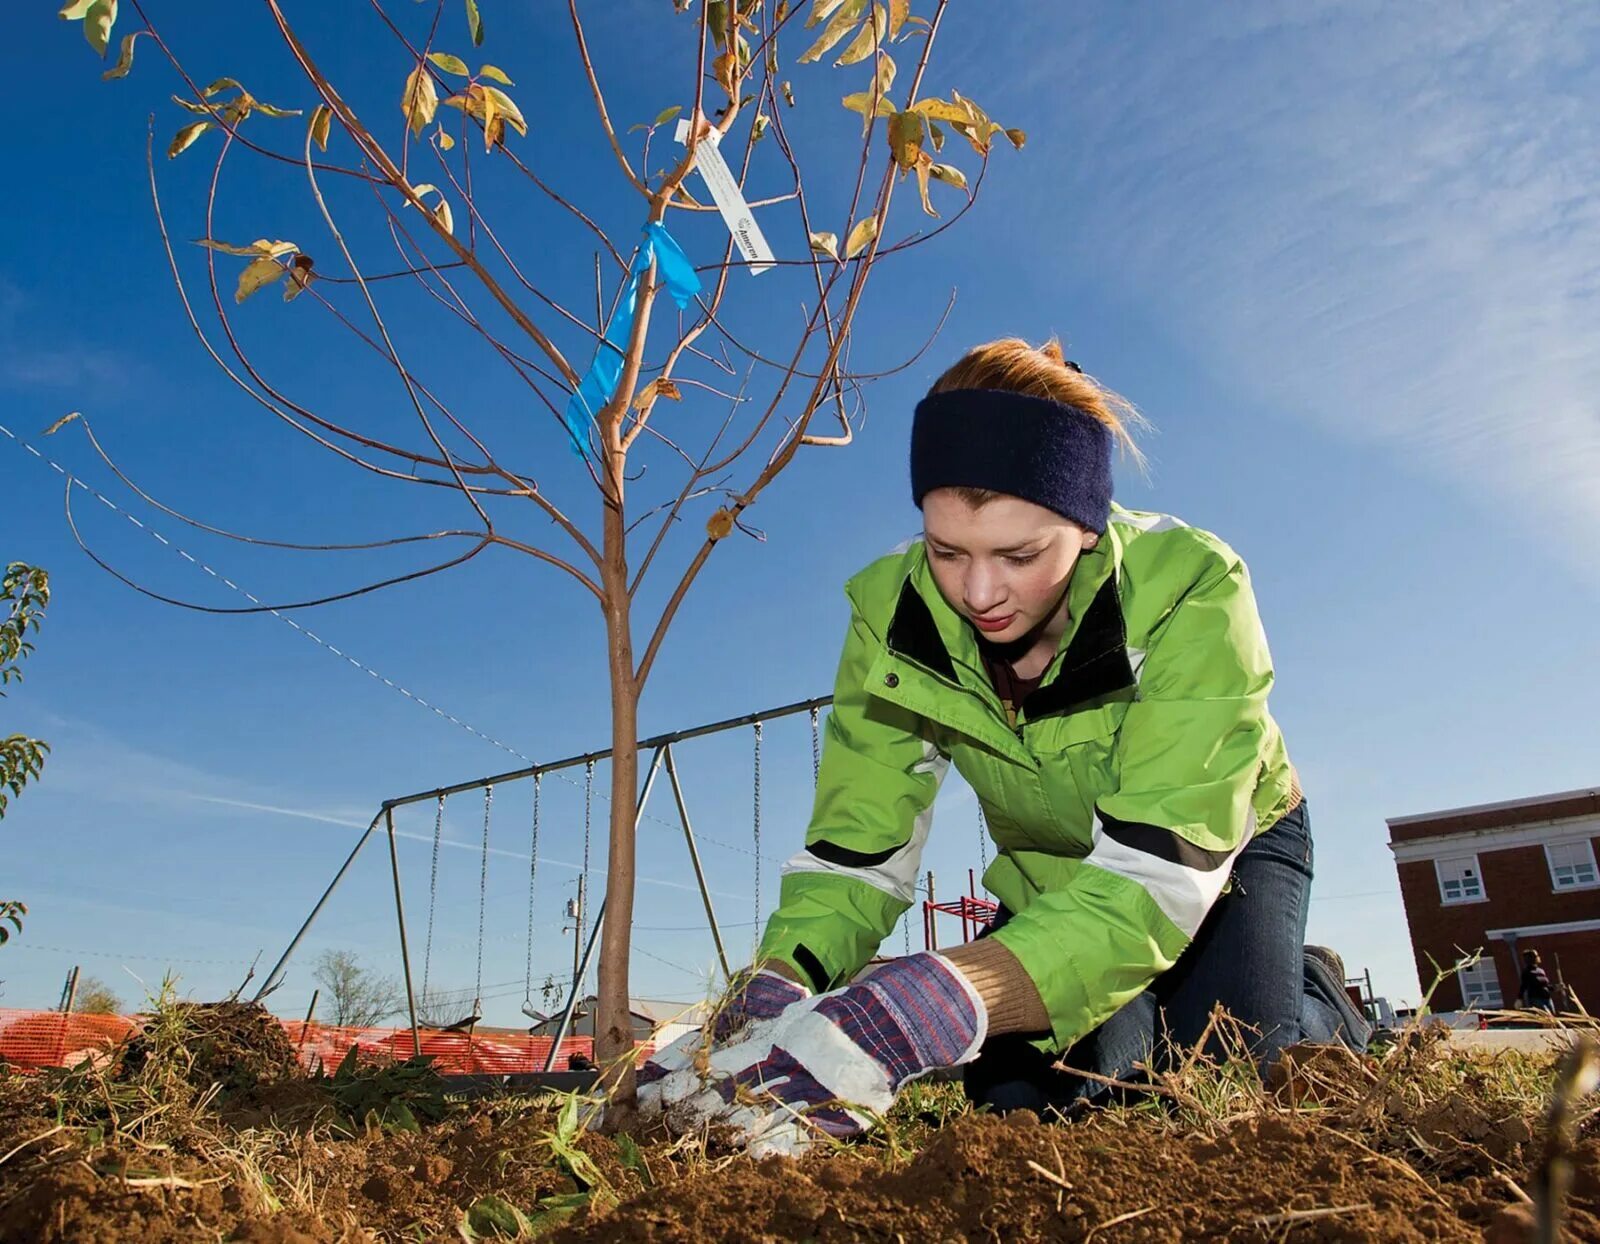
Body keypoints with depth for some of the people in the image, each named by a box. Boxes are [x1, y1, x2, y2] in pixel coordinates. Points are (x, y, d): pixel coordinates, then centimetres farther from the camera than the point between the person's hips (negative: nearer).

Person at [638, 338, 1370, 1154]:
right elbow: (853, 850, -21)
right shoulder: (895, 613, -24)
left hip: (1225, 852, -2)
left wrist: (906, 1015, -57)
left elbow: (1158, 868, -42)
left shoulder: (1187, 589, -35)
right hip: (1053, 877, 3)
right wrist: (769, 997, -43)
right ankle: (1143, 1013, 16)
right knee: (1017, 1103, -15)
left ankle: (1312, 998, 12)